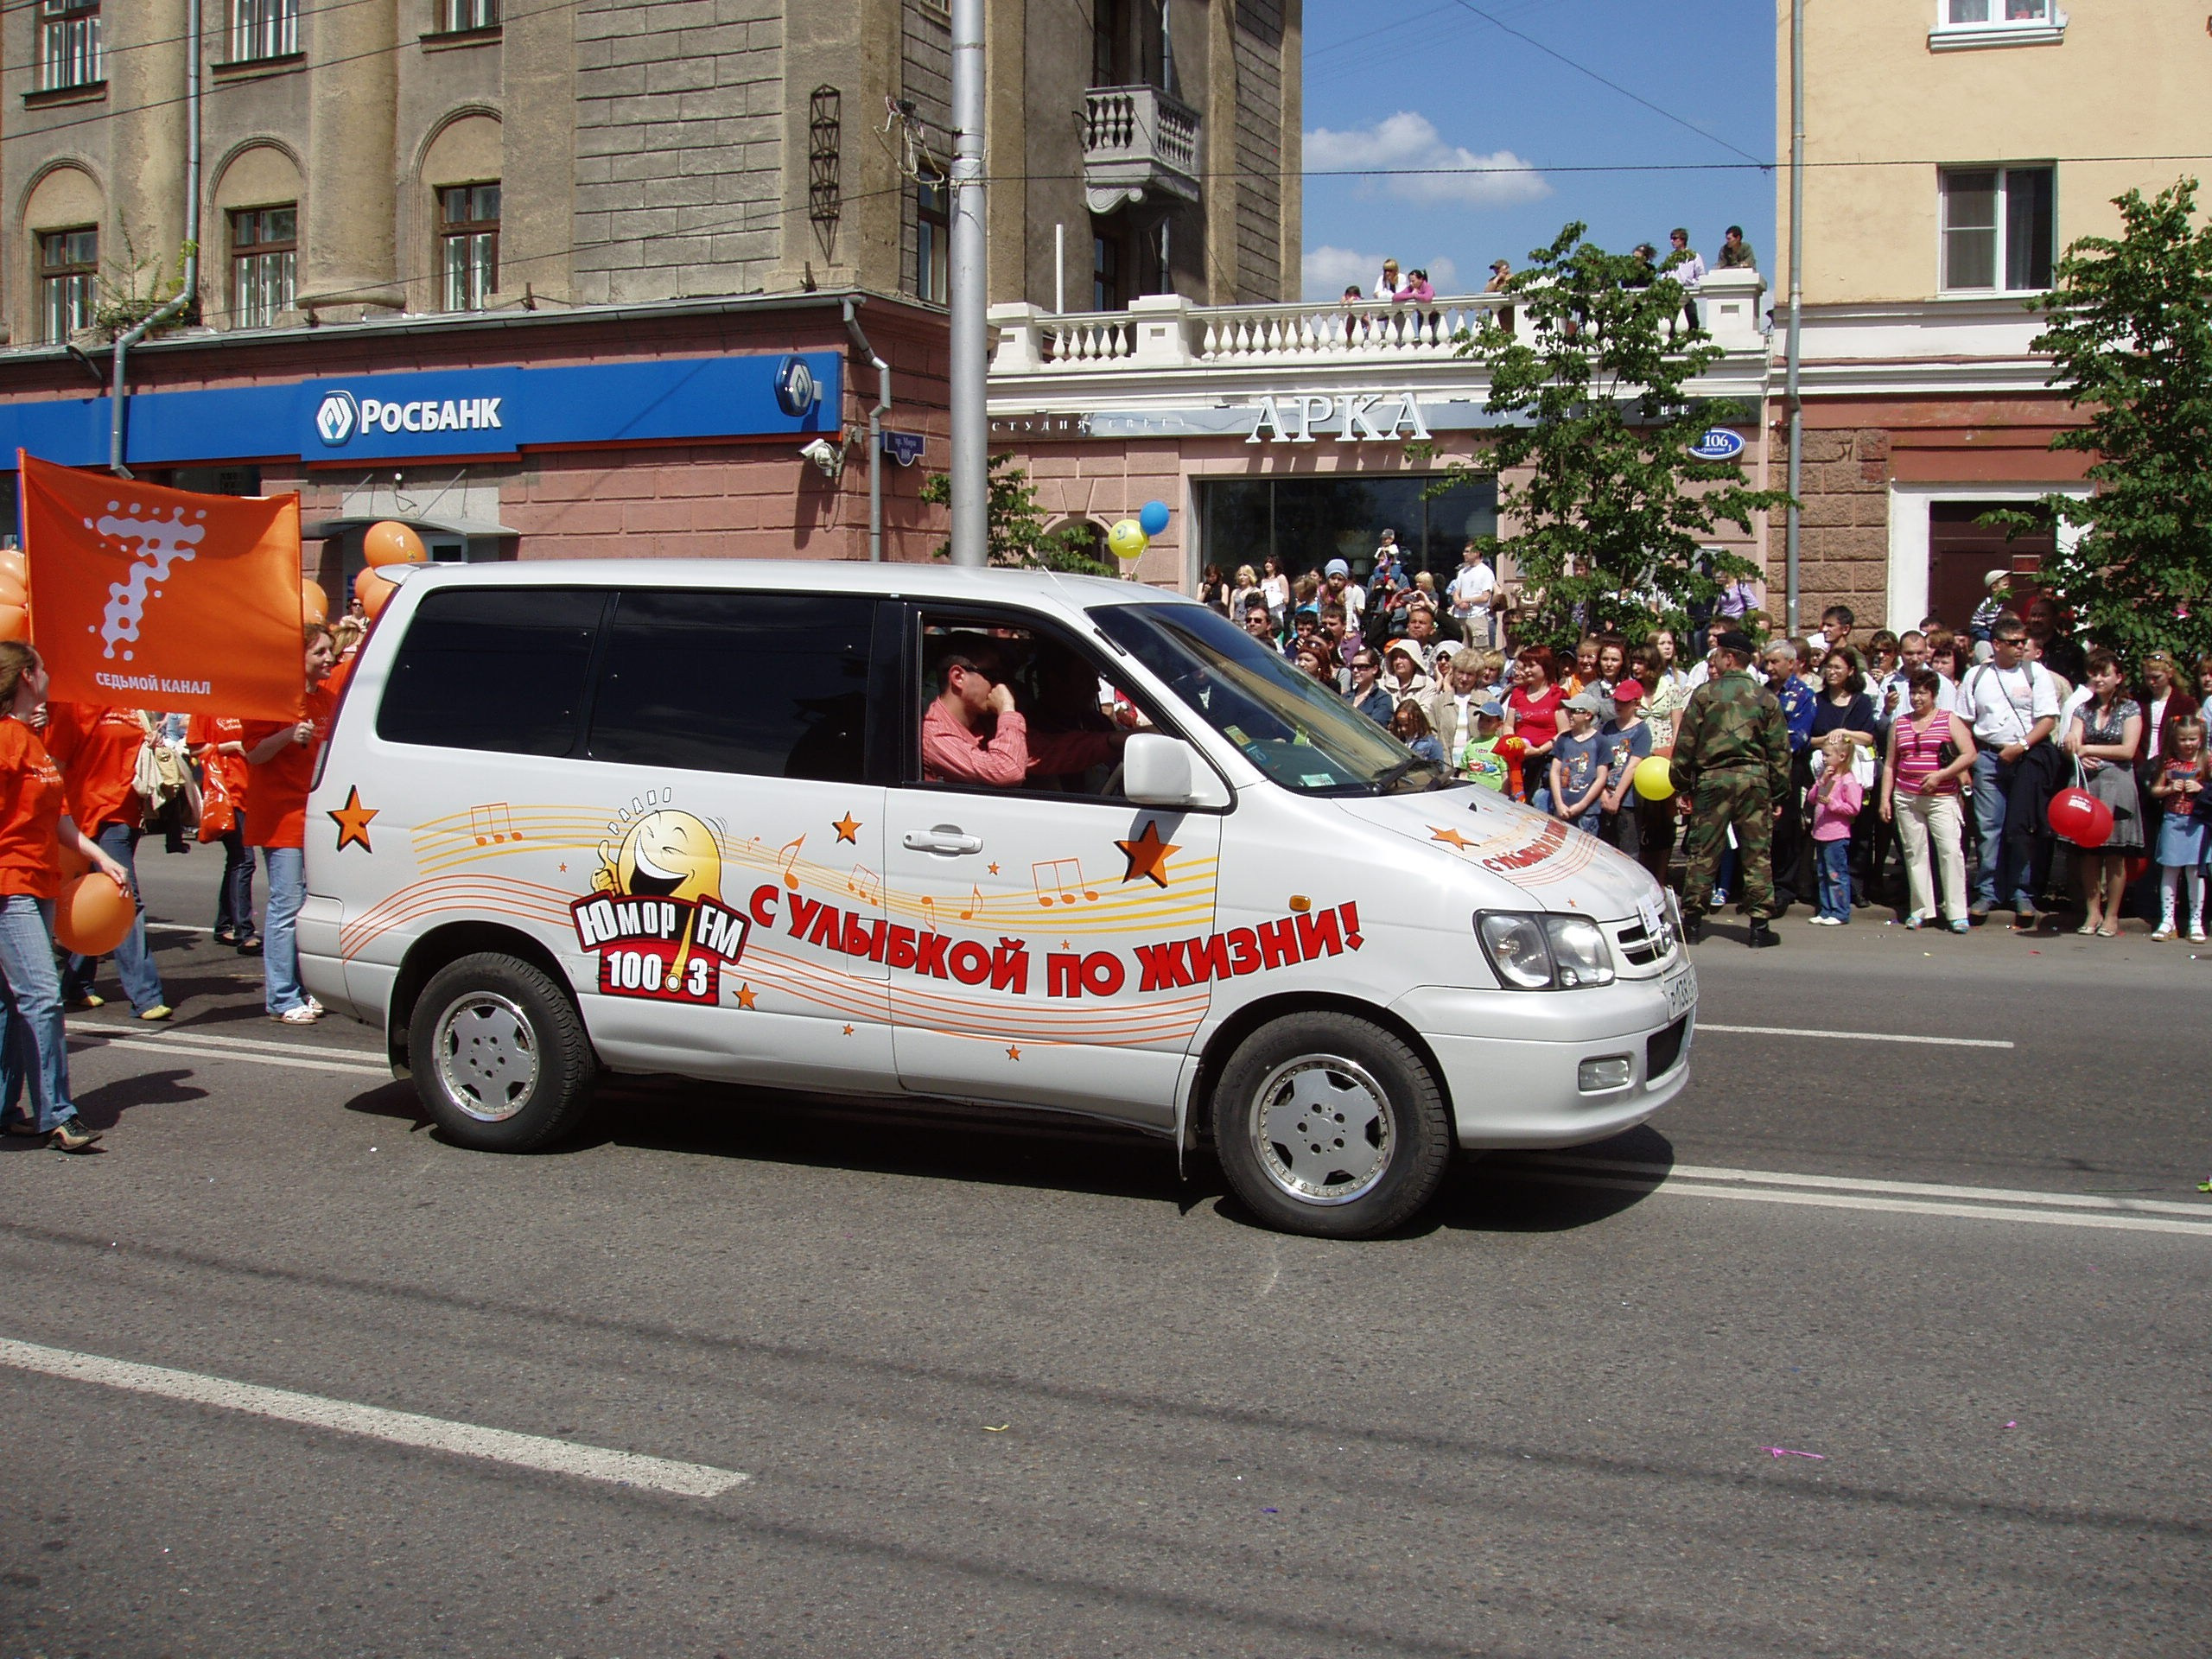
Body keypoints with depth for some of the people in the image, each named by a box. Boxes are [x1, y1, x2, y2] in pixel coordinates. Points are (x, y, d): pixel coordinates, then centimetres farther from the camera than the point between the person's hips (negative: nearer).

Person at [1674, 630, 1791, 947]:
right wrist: (1780, 793, 11)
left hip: (1712, 778, -1)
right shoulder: (1766, 698, 4)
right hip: (1754, 778, 1)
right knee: (1757, 854, 5)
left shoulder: (1704, 693, -1)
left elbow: (1686, 743, -1)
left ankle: (1693, 921, 9)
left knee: (1704, 852, 5)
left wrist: (1682, 784, 7)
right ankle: (1760, 926, 5)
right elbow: (1780, 749, 4)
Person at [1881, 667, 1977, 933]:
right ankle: (1920, 910, 10)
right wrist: (1885, 798, 9)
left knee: (1951, 850, -11)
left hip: (1941, 797, -3)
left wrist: (1940, 775, -13)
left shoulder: (1949, 720, 3)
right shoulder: (1899, 724, 13)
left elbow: (1969, 755, -4)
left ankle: (1957, 913, -8)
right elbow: (1890, 765, 16)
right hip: (1906, 798, 4)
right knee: (1914, 853, 4)